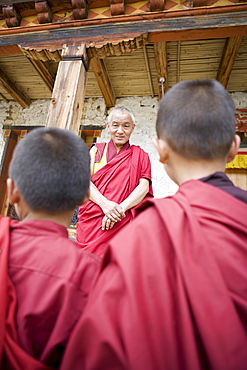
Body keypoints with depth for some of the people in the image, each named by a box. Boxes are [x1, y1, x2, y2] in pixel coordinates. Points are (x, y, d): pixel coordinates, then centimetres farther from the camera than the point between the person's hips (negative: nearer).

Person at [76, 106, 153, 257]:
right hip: (91, 222, 1)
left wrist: (120, 208, -16)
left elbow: (144, 186, 0)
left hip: (123, 222, -1)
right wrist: (104, 203, -15)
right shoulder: (97, 150, 15)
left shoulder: (140, 155, 13)